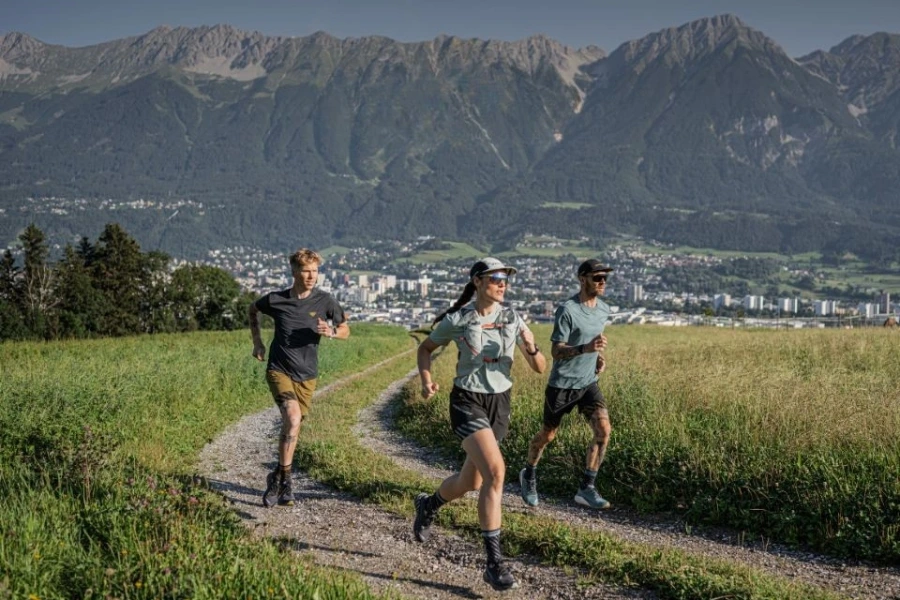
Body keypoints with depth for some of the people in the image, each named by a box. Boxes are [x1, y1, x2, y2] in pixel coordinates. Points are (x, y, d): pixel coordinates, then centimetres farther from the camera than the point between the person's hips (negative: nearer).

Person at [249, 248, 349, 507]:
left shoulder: (324, 301, -5)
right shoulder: (276, 299, -6)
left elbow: (345, 330, 7)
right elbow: (252, 310, 17)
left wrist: (331, 332, -15)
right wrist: (257, 342, 10)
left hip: (307, 375, 2)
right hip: (279, 370, -2)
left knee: (292, 428, 8)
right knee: (293, 420, -22)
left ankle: (279, 480, 26)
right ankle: (283, 478, -7)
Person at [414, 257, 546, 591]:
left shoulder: (512, 319, 0)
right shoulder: (457, 320, -9)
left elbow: (540, 368, -1)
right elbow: (425, 349, 7)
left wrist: (531, 348, -23)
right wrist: (426, 380, -10)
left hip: (500, 403, 5)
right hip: (468, 402, -5)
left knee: (470, 483, 15)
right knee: (495, 471, -24)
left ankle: (428, 505, 49)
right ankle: (494, 562, -18)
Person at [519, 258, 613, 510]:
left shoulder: (604, 309, 4)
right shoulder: (567, 310, -18)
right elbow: (555, 351, -20)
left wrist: (600, 357, 6)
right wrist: (585, 348, -35)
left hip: (588, 383, 5)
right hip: (562, 384, -5)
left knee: (604, 430, -13)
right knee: (547, 435, 11)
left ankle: (586, 489, -4)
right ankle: (529, 475, 38)